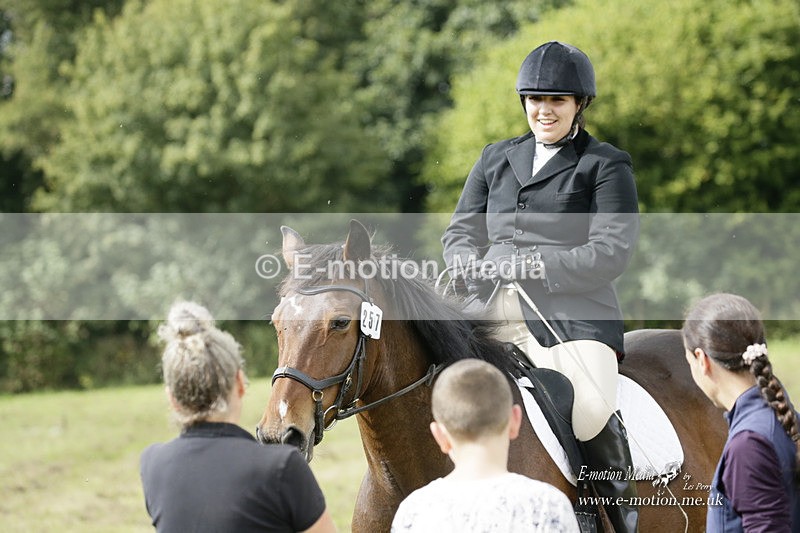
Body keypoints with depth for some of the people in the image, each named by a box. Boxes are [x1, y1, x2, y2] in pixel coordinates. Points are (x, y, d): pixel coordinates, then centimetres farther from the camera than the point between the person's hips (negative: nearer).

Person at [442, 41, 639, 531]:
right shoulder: (496, 159, 20)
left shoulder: (606, 165, 5)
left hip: (572, 318, -5)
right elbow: (461, 232, 21)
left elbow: (611, 252, -6)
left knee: (590, 414, -27)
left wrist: (527, 265, -13)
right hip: (495, 318, 5)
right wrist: (476, 271, -2)